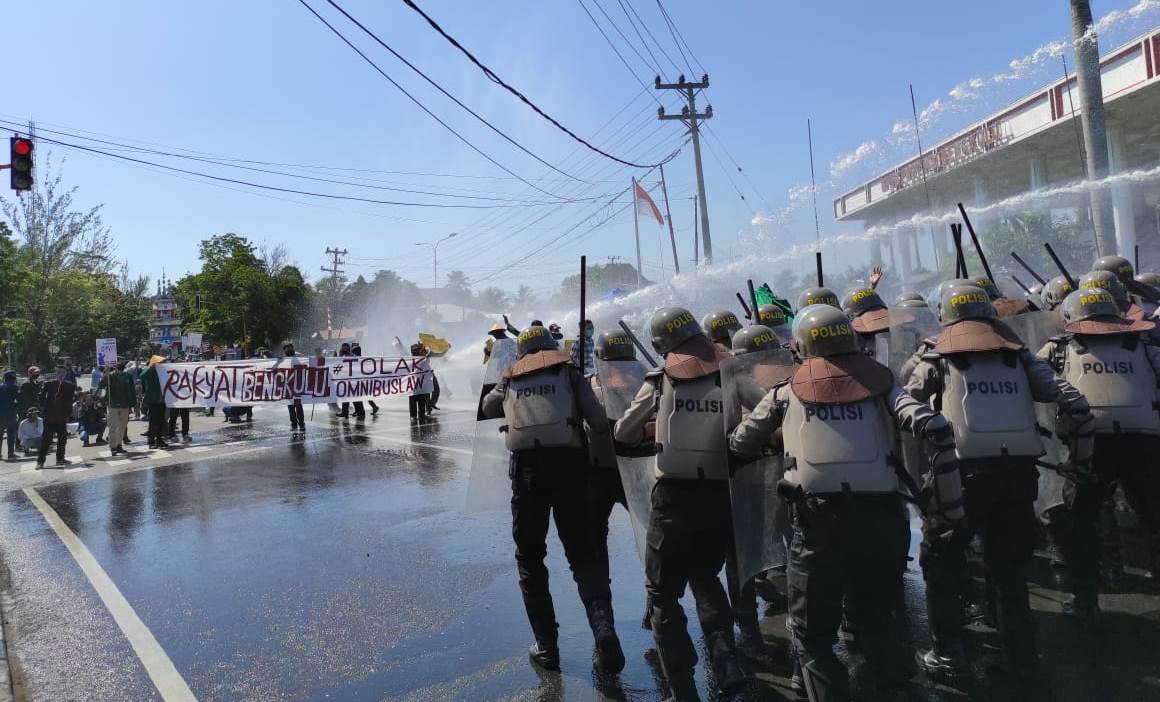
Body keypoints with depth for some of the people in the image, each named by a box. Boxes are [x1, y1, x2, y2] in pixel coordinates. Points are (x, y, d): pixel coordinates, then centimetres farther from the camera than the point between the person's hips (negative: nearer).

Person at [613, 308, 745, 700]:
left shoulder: (661, 381, -1)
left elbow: (622, 434, 7)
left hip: (674, 497, -3)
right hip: (721, 497, 3)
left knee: (663, 594, 12)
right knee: (706, 578, 28)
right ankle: (725, 660, 13)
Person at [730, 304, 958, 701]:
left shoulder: (787, 391, 9)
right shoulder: (879, 383, 10)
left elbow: (740, 446, 17)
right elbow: (935, 428, -3)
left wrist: (765, 452, 39)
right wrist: (950, 500, 4)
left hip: (818, 520, -2)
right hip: (880, 517, 3)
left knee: (812, 636, 13)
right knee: (876, 621, 26)